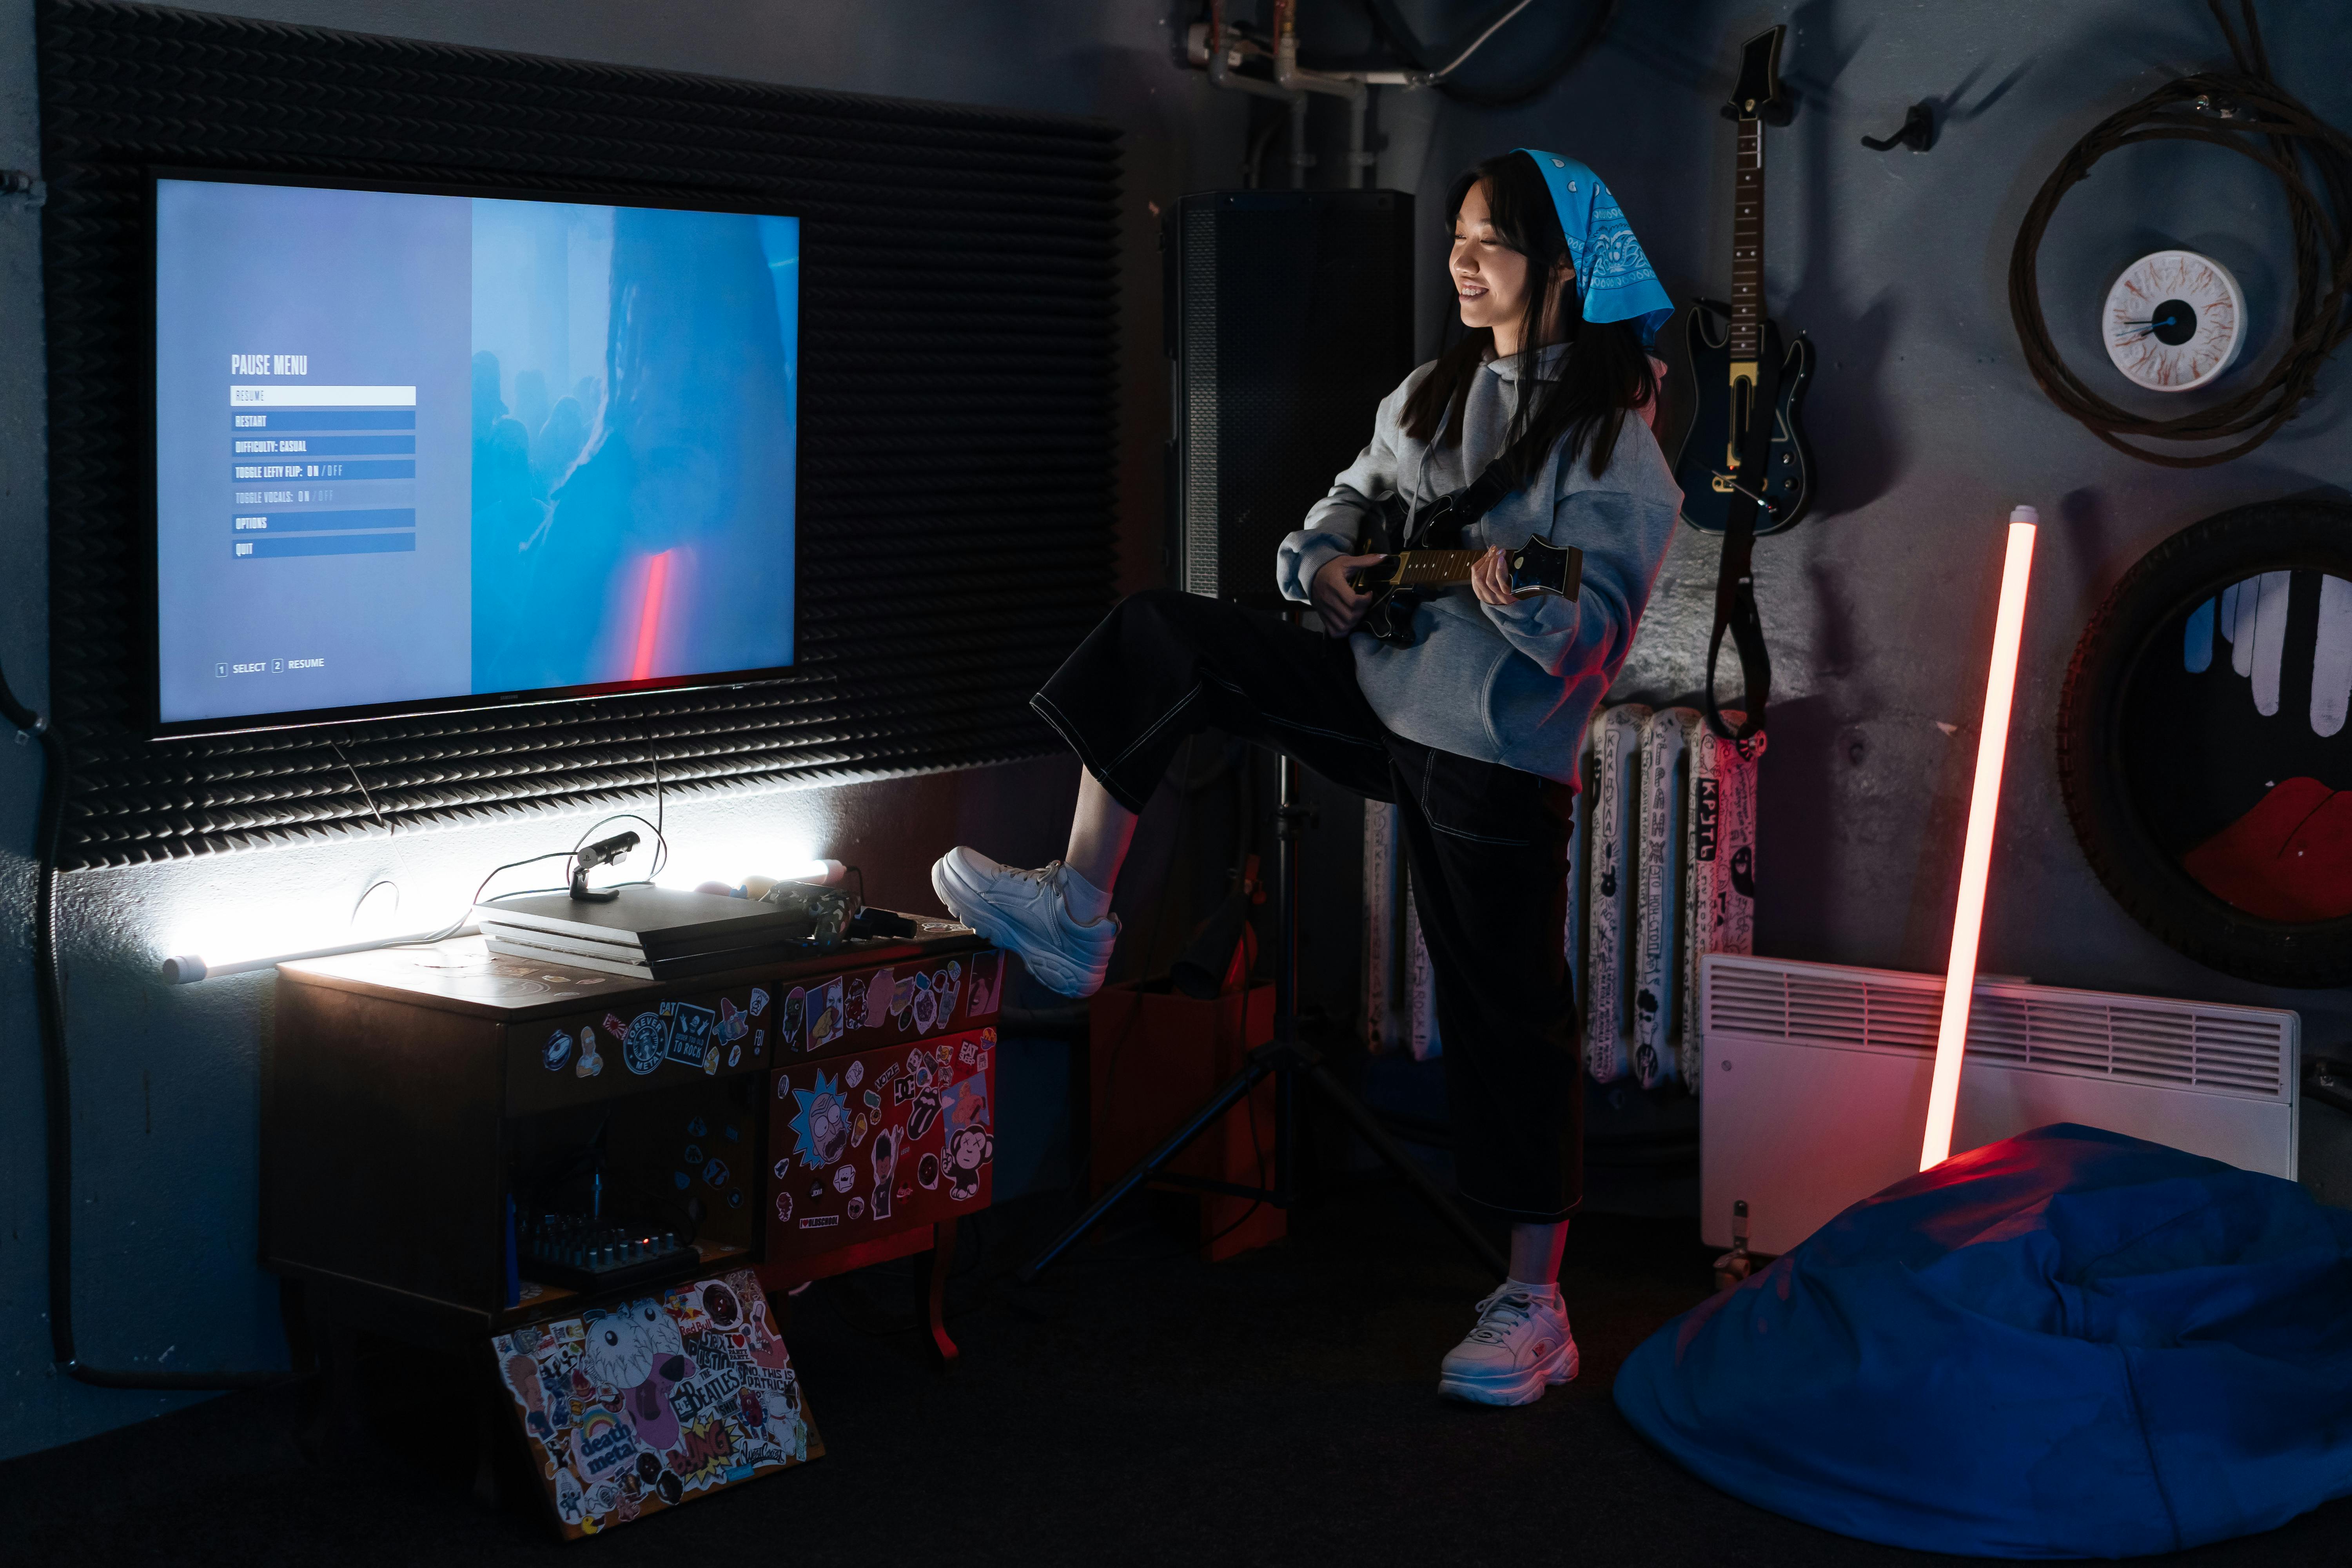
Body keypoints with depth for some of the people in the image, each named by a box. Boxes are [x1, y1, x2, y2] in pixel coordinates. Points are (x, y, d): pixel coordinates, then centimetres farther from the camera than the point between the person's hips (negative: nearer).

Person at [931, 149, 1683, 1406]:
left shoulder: (1611, 443, -11)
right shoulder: (1432, 395, 11)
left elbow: (1589, 635, -17)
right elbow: (1353, 498, 22)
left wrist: (1503, 589, -36)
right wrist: (1324, 561, 0)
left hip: (1496, 750, -7)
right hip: (1380, 693, 7)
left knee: (1507, 1016, -3)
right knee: (1160, 638, -4)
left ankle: (1533, 1306, 8)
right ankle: (1079, 915, 2)